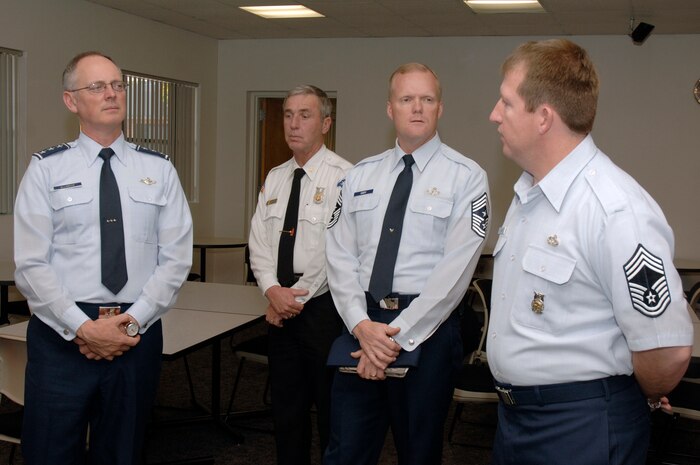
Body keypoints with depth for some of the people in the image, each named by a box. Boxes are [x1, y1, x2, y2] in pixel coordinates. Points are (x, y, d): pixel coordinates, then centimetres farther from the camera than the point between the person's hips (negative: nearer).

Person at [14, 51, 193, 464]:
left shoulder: (158, 169, 6)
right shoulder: (47, 169, 0)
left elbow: (176, 258, 1)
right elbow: (31, 265, -5)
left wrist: (132, 321, -10)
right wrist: (84, 329, -13)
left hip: (138, 333, 2)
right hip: (61, 334, -2)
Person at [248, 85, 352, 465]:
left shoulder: (343, 177, -10)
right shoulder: (274, 178, 11)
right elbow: (259, 242, 7)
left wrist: (297, 297, -12)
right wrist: (273, 290, -10)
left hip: (324, 308, -6)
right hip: (280, 308, 6)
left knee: (331, 411, 4)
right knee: (286, 409, 15)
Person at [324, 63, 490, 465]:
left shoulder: (466, 177, -5)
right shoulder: (361, 175, 9)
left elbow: (456, 267, -13)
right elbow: (340, 254, 3)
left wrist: (399, 336, -17)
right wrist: (362, 324, -12)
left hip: (428, 327, -3)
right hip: (361, 325, 3)